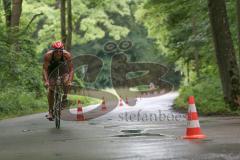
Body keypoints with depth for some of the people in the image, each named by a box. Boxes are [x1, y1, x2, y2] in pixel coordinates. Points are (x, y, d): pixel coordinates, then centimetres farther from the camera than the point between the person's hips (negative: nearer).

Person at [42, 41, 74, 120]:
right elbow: (44, 69, -31)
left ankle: (64, 97, 2)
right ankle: (50, 111, -3)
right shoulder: (48, 55, -33)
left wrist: (70, 81, -44)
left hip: (63, 68, 1)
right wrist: (46, 81, -43)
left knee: (67, 82, -27)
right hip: (51, 68, -1)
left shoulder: (67, 55, -32)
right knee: (50, 90, -13)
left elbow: (71, 69, -31)